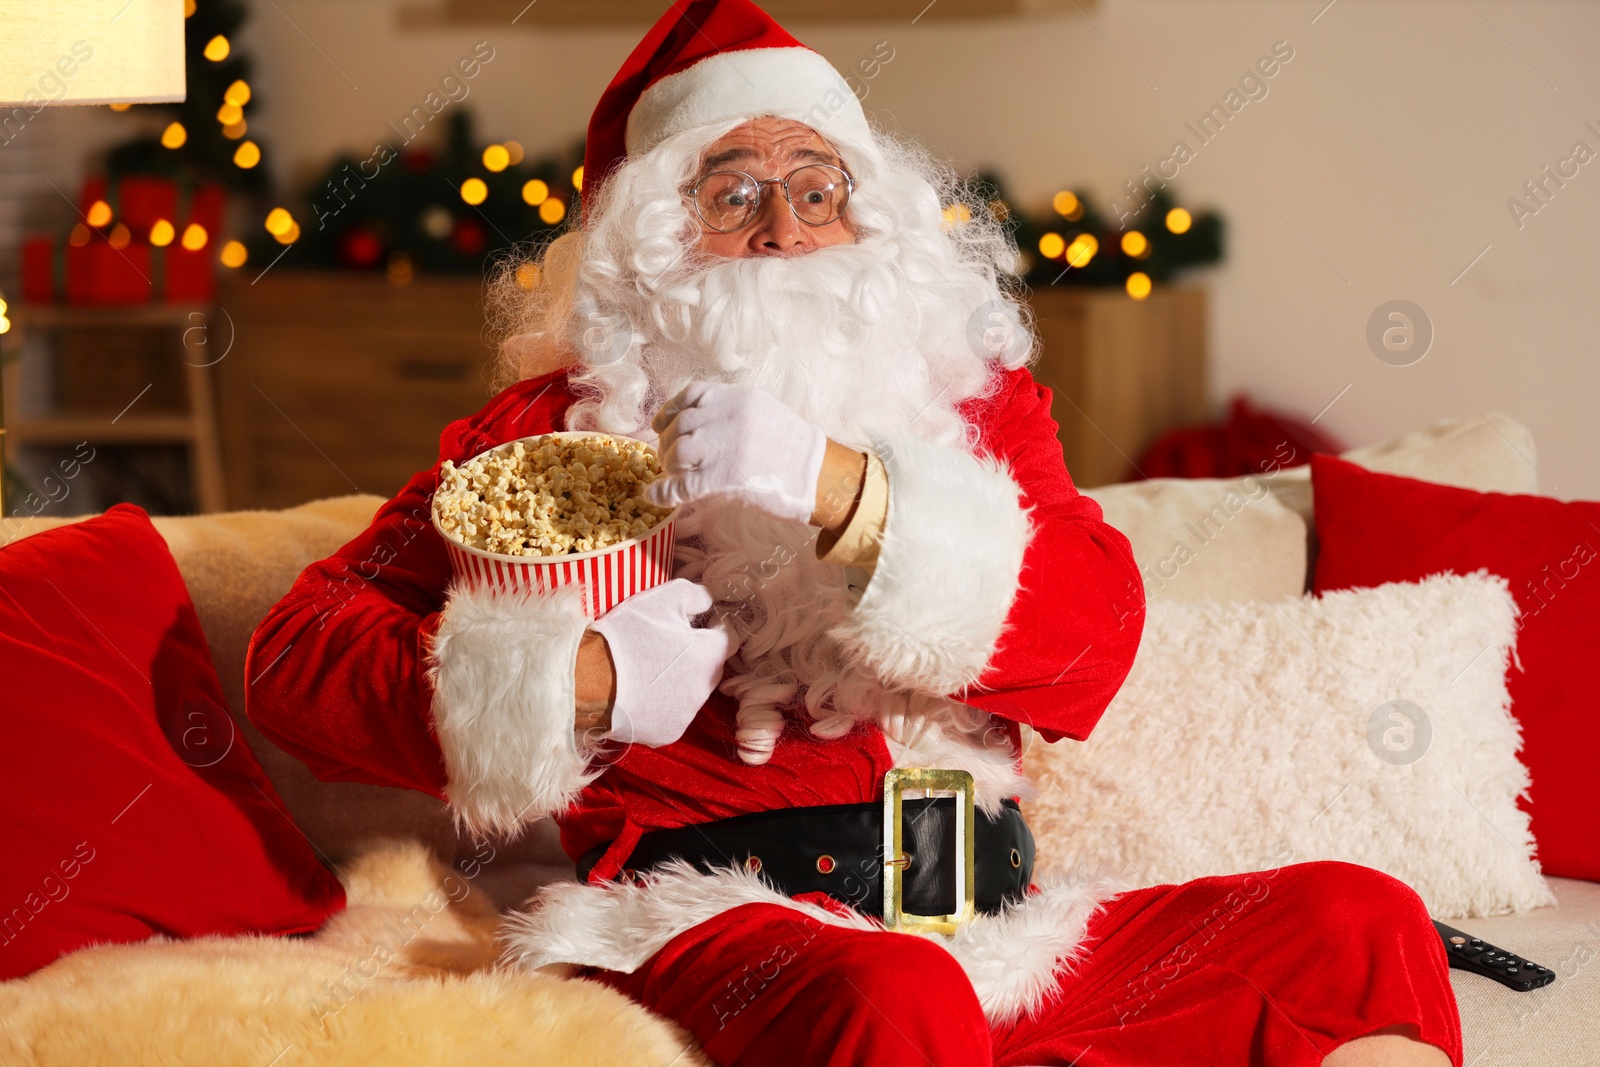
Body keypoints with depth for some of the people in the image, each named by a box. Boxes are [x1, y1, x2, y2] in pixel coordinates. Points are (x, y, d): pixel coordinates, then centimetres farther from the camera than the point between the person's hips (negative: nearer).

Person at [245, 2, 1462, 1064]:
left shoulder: (971, 393, 19)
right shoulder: (566, 422, 10)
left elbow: (1097, 631, -1)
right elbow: (299, 657, 5)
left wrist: (832, 488, -17)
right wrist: (585, 676, -12)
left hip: (989, 926, 4)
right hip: (721, 924, -4)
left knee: (1360, 925, -13)